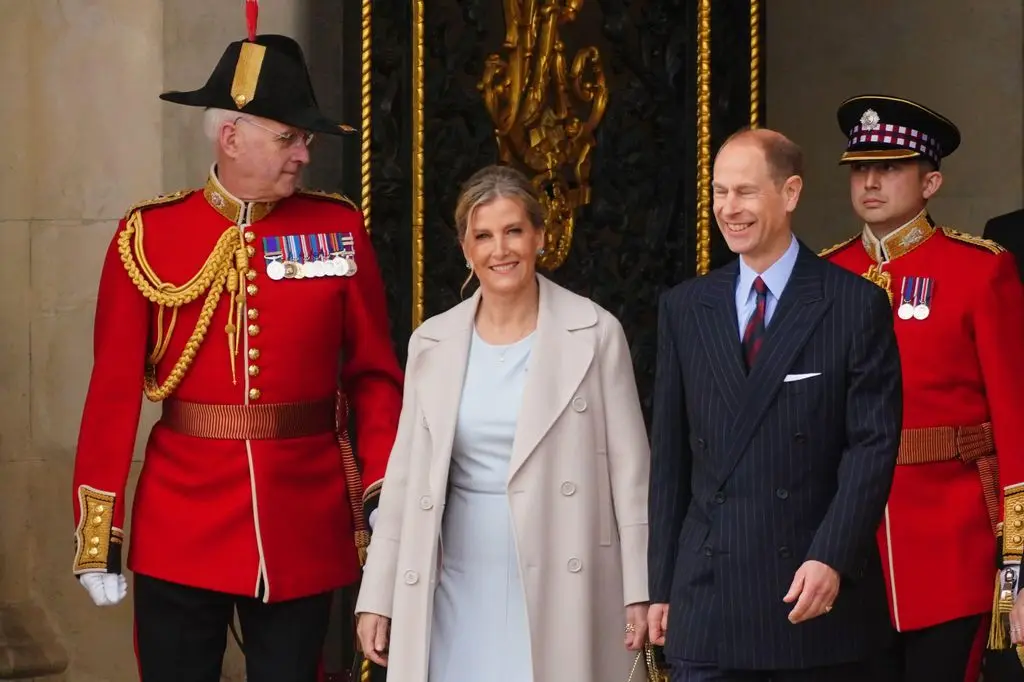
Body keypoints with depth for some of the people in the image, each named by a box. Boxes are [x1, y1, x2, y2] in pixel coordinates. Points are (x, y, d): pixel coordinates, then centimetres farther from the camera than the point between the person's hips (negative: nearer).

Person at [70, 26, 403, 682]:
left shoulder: (340, 228, 3)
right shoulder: (148, 236, -1)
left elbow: (375, 374, 5)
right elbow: (114, 390, -1)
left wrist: (387, 493, -5)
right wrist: (98, 530, -5)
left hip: (304, 528, 1)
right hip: (179, 532, -1)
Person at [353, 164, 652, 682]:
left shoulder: (595, 333, -2)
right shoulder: (433, 343, 7)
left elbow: (629, 469, -1)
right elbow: (405, 476, 10)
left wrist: (639, 590, -5)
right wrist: (378, 597, 7)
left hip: (562, 586, -3)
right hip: (460, 588, 3)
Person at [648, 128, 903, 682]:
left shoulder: (856, 305, 0)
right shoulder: (683, 308, 11)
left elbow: (873, 444, -5)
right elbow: (669, 456, 11)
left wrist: (833, 558, -16)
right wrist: (661, 587, 9)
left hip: (820, 592, -2)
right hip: (707, 602, 3)